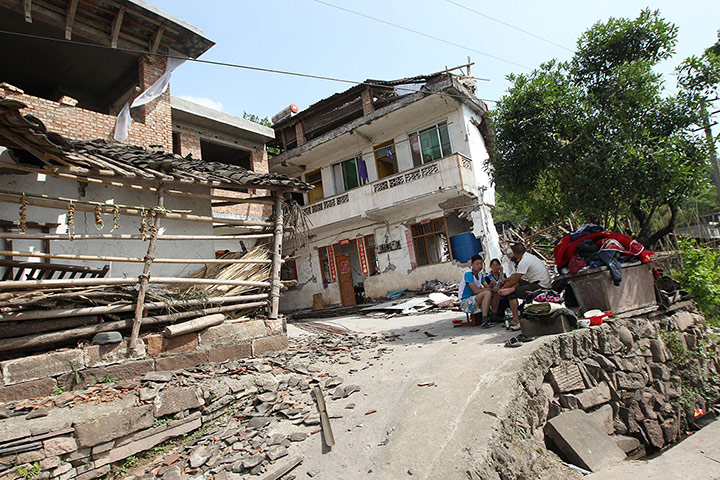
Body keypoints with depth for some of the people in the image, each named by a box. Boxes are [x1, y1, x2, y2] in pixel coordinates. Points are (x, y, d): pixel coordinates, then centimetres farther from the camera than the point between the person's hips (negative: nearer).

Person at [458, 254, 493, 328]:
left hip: (475, 300, 8)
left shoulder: (480, 274, 9)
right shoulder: (468, 274, -16)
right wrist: (490, 289, -17)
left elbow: (487, 287, 3)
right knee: (487, 293, -27)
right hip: (466, 302, -8)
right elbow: (476, 291, -22)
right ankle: (484, 321, -30)